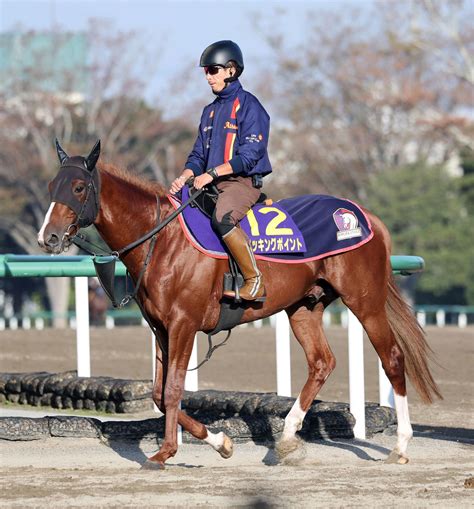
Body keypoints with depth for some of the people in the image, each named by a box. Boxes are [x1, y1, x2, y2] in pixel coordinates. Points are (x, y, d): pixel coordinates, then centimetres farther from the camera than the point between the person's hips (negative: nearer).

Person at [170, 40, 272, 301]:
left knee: (222, 218, -37)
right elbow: (198, 154, 19)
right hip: (212, 184, 9)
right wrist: (185, 177, -3)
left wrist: (211, 174, -20)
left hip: (242, 182, -9)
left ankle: (255, 282, -29)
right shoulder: (211, 111, 19)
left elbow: (248, 156, -15)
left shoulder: (248, 105, -6)